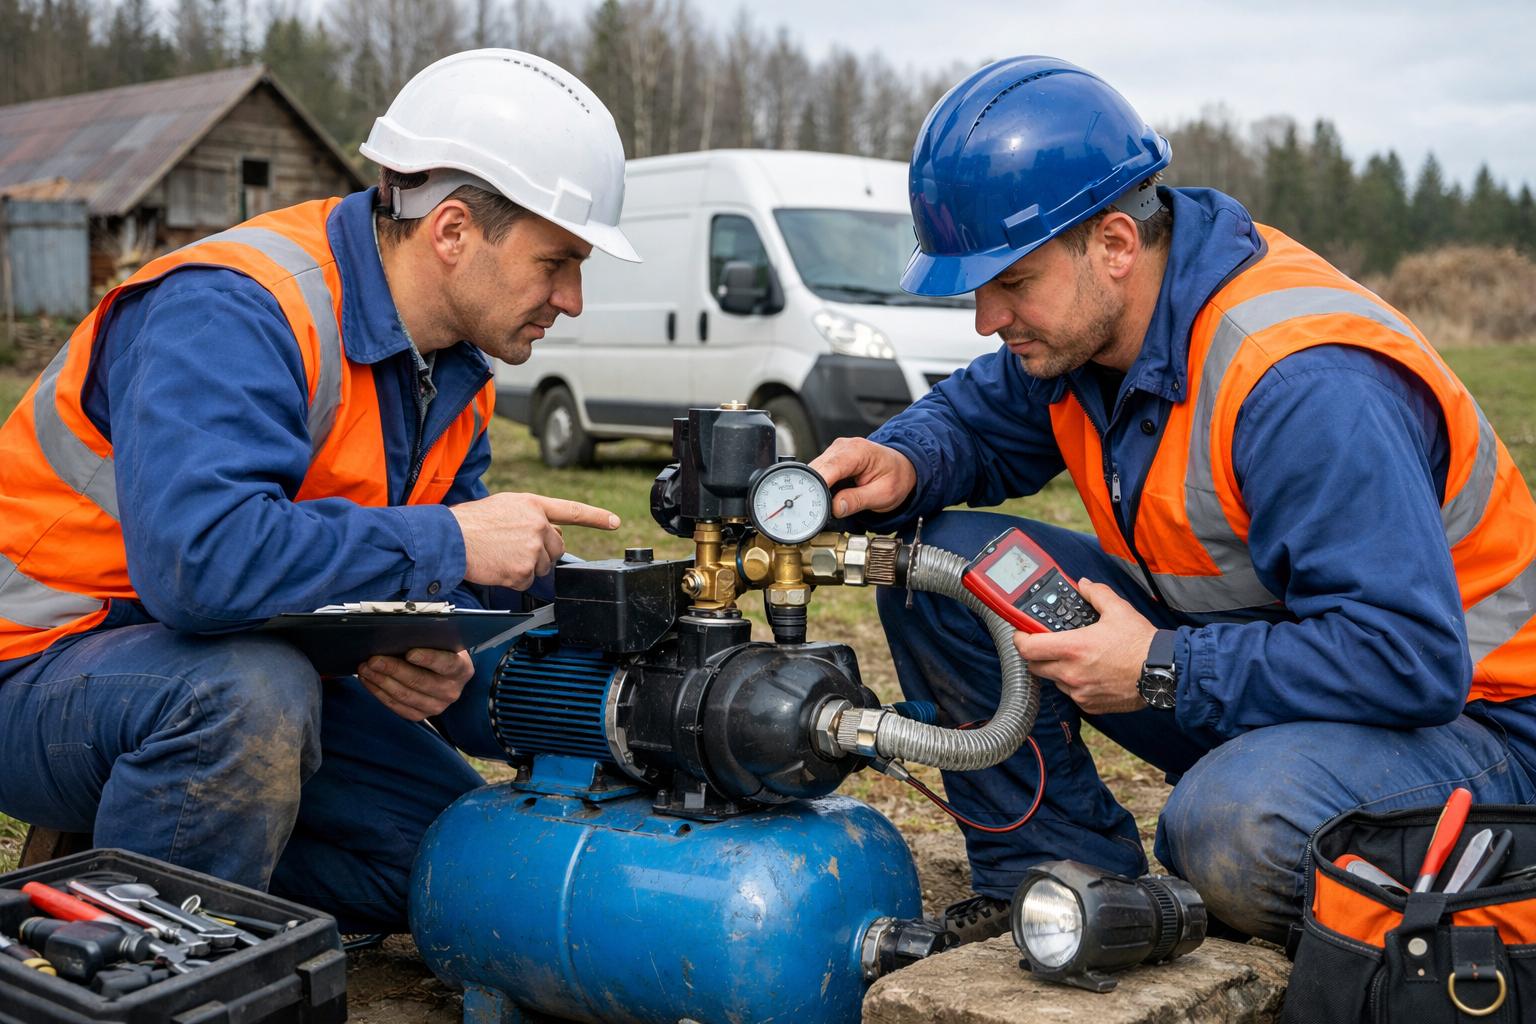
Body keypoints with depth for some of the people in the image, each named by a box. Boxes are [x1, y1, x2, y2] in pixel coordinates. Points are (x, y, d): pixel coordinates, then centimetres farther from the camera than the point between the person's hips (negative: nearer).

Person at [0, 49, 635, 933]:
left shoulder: (455, 368, 2)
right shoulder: (235, 312, -27)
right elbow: (198, 557, -43)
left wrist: (426, 650, -19)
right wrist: (447, 543, -34)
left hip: (248, 670, 8)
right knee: (249, 691, -39)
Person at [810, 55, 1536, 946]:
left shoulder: (1304, 387, -32)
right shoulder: (1084, 320, -5)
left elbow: (1413, 660, -33)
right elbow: (976, 416, 13)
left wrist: (1160, 671, -29)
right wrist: (901, 464, -11)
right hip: (1234, 640, 8)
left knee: (1231, 826, -40)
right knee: (937, 563, -4)